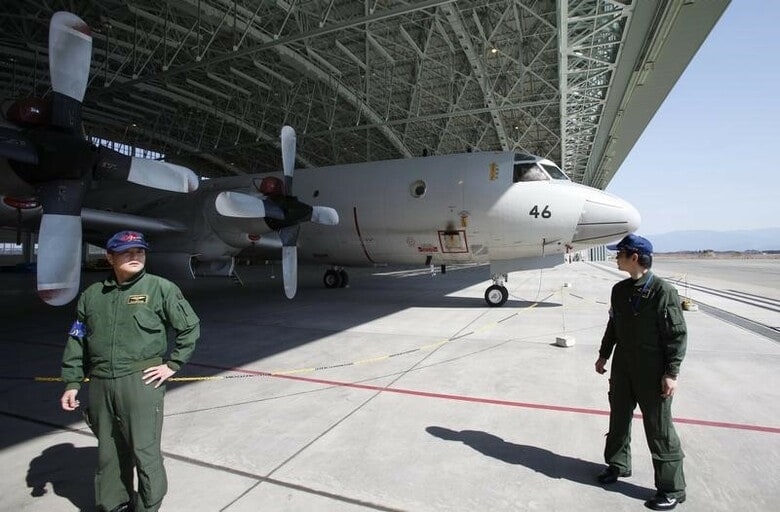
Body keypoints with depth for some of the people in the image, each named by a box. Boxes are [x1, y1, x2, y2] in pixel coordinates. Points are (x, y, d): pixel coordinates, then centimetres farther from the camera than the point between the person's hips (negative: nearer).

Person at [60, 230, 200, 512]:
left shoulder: (160, 288, -4)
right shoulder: (92, 295, 8)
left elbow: (190, 326, 0)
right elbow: (76, 340, 14)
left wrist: (173, 364, -3)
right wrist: (72, 383, 11)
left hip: (142, 381, -4)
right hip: (100, 384, 4)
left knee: (145, 450, 0)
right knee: (108, 452, 16)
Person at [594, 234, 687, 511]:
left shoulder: (663, 291, -16)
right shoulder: (619, 289, 4)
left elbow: (677, 335, -14)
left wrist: (671, 373, -15)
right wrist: (604, 354, 16)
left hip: (653, 372, -7)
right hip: (623, 366, 7)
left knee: (659, 429, 3)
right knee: (619, 417, 18)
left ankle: (672, 489, 20)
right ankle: (618, 465, 38)